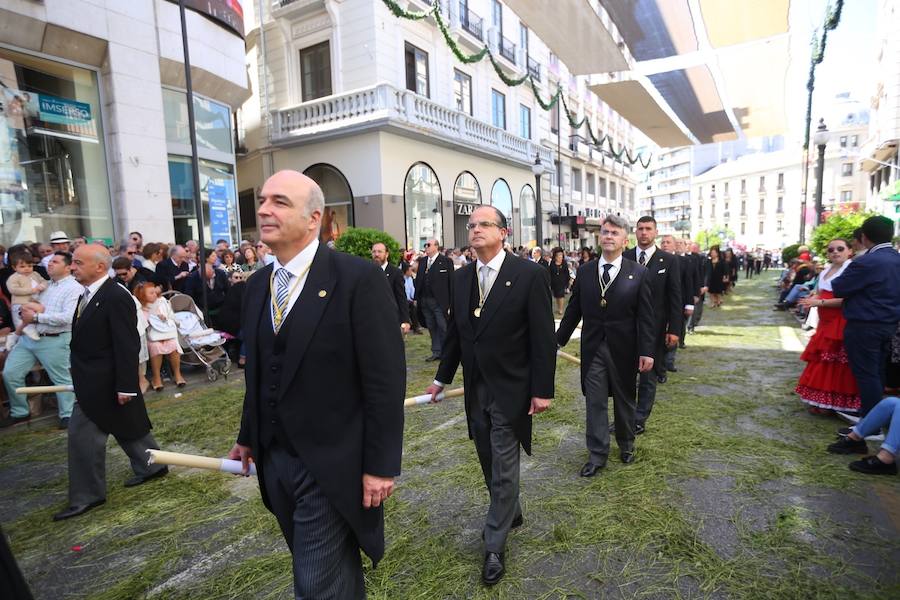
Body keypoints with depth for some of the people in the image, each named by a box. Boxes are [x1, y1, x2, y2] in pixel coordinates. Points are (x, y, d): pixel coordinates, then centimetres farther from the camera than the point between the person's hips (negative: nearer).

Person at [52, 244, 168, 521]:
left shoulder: (116, 297, -20)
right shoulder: (89, 294, 9)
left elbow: (127, 346, -22)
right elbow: (87, 338, 14)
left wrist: (125, 386, -21)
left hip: (103, 383, -9)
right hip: (95, 381, 9)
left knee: (82, 432, -1)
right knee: (128, 427, 19)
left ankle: (86, 495, 14)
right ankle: (151, 466, 34)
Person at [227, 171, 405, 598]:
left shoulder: (358, 278, -16)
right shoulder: (258, 285, 6)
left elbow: (385, 379, -17)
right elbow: (259, 373, 14)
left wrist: (381, 465, -15)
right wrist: (248, 436, 17)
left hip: (331, 465, -6)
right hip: (274, 460, 7)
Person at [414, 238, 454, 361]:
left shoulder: (446, 261, -4)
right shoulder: (422, 261, 13)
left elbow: (451, 282, -7)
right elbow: (418, 280, 14)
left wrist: (451, 302, -12)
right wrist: (417, 298, 8)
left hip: (439, 301, -5)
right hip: (424, 300, 6)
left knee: (443, 327, 0)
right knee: (431, 328, 10)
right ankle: (436, 352, 19)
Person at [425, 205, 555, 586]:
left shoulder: (530, 274, -12)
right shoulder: (461, 278, 4)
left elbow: (543, 337, -11)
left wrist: (542, 390, -12)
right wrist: (442, 378, 16)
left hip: (510, 389, -5)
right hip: (475, 389, 5)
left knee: (503, 468, 4)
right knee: (490, 464, 19)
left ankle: (495, 546, 22)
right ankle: (511, 514, 44)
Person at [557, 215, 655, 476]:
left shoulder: (639, 273, -4)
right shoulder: (584, 271, 2)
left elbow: (646, 316, -5)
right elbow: (573, 310, 6)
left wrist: (647, 351, -10)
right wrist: (558, 340, 4)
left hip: (624, 349, -1)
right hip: (593, 348, 1)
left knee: (625, 400, 16)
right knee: (595, 402, 5)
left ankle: (626, 445, 39)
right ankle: (597, 455, 18)